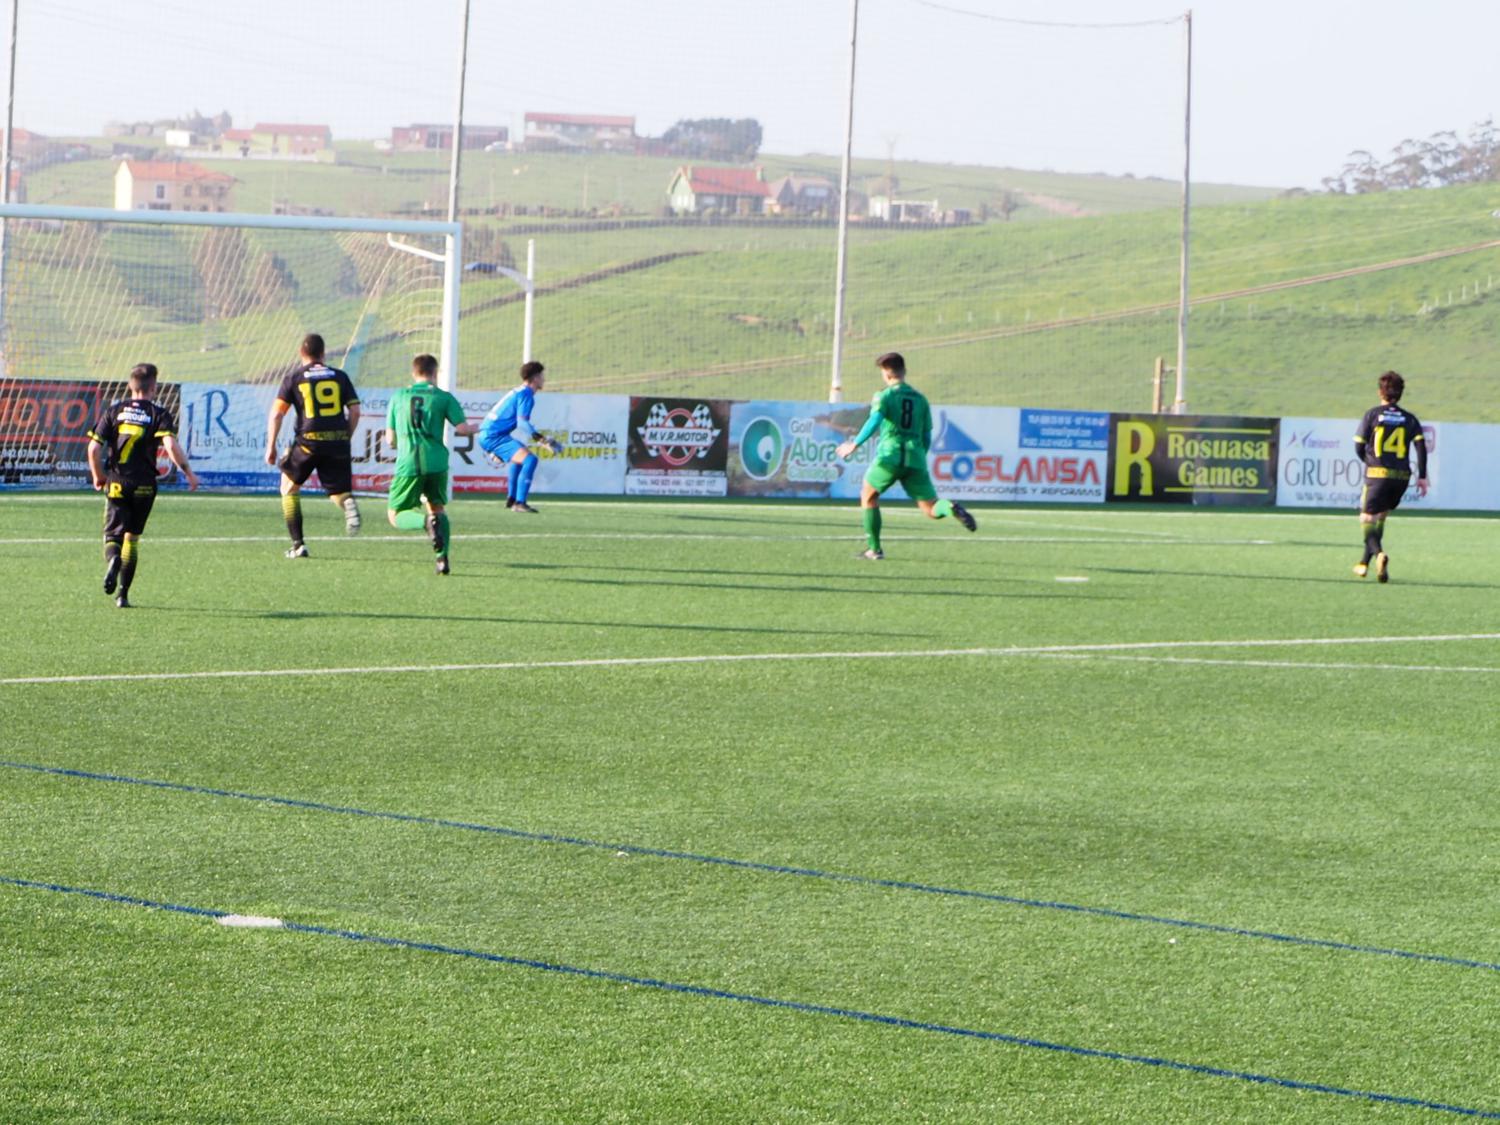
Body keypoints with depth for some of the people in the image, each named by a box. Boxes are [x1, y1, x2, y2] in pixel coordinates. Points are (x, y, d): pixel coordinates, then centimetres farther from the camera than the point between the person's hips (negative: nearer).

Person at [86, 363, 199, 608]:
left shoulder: (113, 411, 5)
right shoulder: (159, 414, -1)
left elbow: (94, 448, 0)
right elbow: (171, 446, -17)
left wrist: (98, 476, 15)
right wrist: (188, 472, -7)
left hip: (116, 483, 0)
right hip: (144, 484, 0)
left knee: (113, 534, 4)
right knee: (132, 537, 14)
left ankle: (112, 559, -32)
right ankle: (123, 594, 14)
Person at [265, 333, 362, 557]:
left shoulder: (294, 377, 6)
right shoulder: (339, 376, 11)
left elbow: (276, 413, -1)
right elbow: (355, 411, 5)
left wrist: (271, 446, 2)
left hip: (308, 440, -2)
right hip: (338, 440, 2)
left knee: (289, 487, 18)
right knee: (338, 491, 11)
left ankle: (298, 544, 11)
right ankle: (348, 502, -29)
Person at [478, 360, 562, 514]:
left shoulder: (518, 392, 19)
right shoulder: (526, 395, -11)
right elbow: (523, 424, -21)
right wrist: (545, 440, -17)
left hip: (486, 434, 10)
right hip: (493, 436, -10)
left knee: (519, 457, 33)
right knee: (529, 459, -22)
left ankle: (511, 498, 39)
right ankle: (519, 503, -27)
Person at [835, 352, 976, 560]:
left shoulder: (884, 396, 3)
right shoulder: (920, 398, 18)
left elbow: (875, 421, -15)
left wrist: (854, 444, -14)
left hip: (889, 456, -3)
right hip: (916, 458, 3)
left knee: (868, 496, 20)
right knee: (931, 509, 3)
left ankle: (874, 549, 16)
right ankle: (951, 508, -32)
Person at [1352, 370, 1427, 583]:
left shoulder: (1372, 414, 1)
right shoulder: (1409, 419, 8)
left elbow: (1359, 447, 2)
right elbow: (1421, 446, -2)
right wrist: (1422, 476, 0)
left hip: (1377, 475, -3)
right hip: (1402, 477, 4)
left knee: (1368, 519, -1)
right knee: (1380, 518, 19)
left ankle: (1378, 553, -30)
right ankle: (1365, 563, 25)